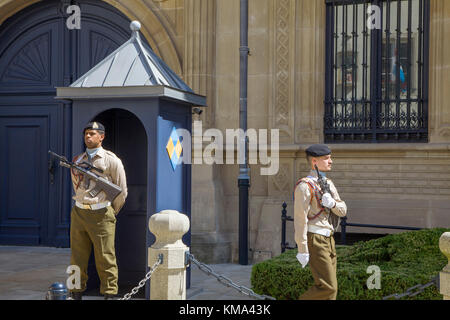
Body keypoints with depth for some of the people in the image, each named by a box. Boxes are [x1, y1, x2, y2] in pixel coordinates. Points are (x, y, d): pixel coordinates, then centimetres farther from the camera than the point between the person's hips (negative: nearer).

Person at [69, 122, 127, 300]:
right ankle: (76, 295, 13)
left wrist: (111, 213, 10)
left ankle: (109, 295, 3)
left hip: (101, 215, -4)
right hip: (79, 214, 5)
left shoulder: (111, 160, -3)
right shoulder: (77, 161, 12)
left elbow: (121, 192, 2)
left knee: (105, 259, -3)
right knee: (77, 259, 6)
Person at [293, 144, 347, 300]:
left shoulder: (328, 183, 15)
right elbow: (300, 218, -17)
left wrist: (332, 203, -14)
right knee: (328, 287, -13)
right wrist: (302, 250, -20)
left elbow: (343, 210, 10)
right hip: (315, 241, -9)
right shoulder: (305, 186, -13)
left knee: (329, 286, 10)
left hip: (328, 240, 9)